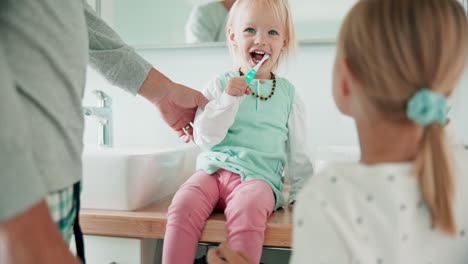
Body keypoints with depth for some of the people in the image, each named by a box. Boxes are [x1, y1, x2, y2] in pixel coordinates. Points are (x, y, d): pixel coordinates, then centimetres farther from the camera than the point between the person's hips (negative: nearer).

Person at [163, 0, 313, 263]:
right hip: (214, 168, 1)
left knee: (247, 209, -34)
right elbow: (205, 138, -1)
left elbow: (298, 154, 16)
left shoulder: (288, 93, 11)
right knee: (184, 204, -28)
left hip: (259, 176, -1)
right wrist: (228, 98, -10)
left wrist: (302, 193, 10)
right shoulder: (220, 85, 9)